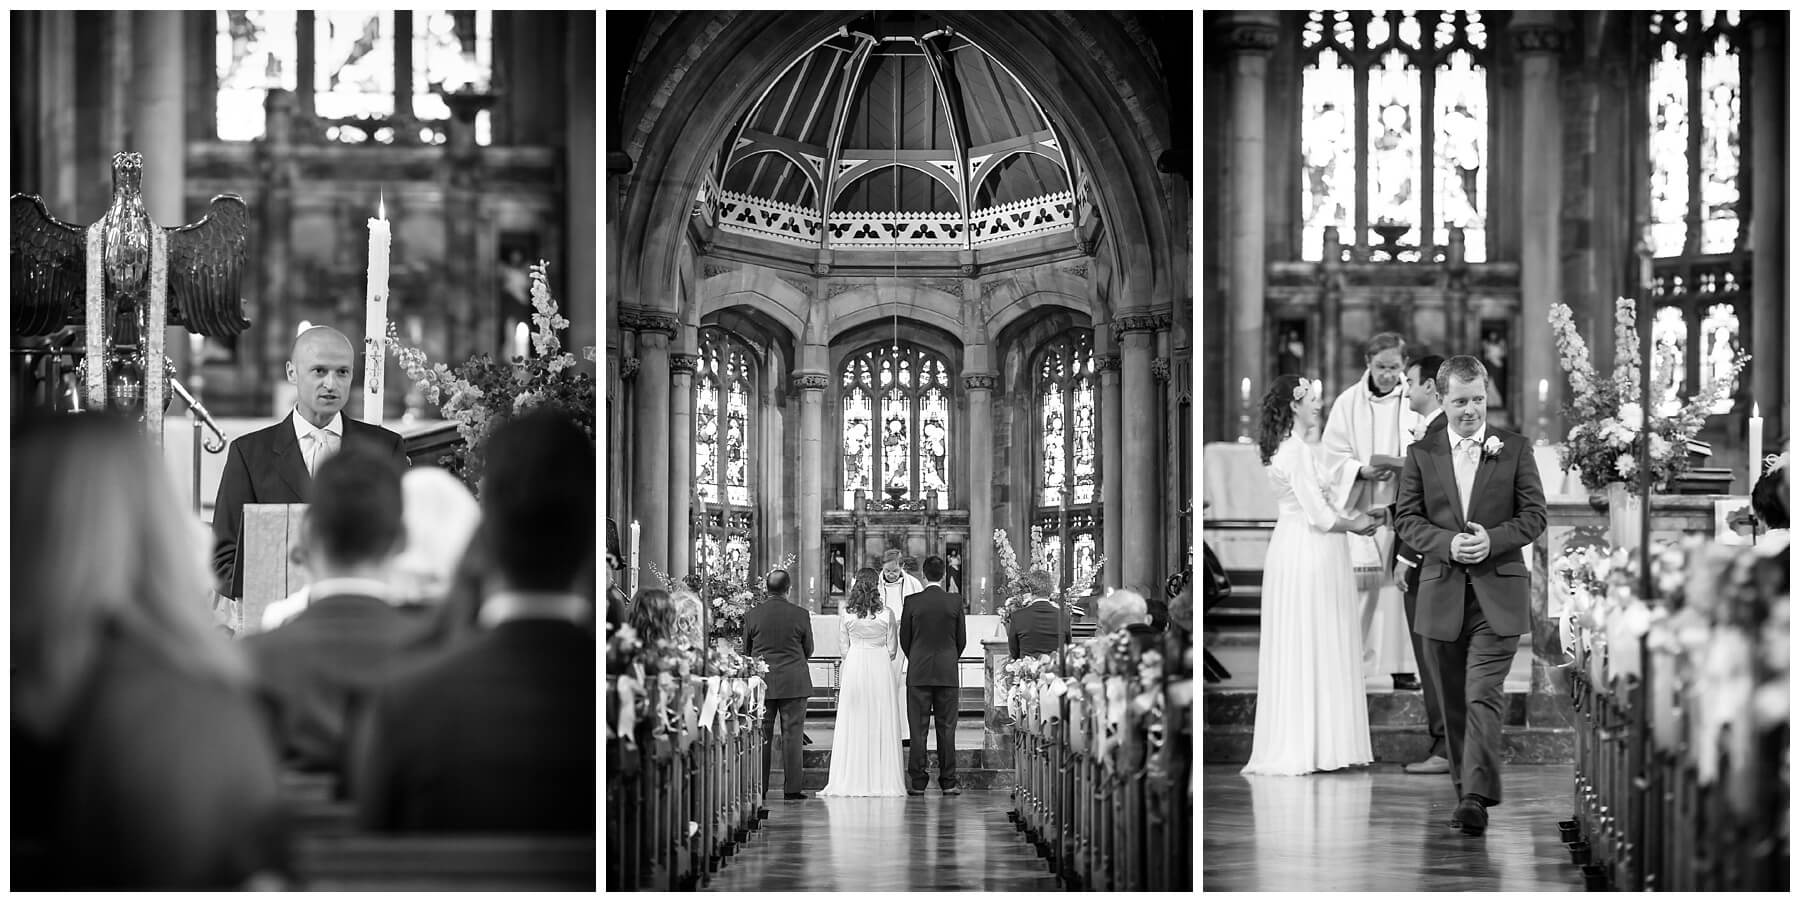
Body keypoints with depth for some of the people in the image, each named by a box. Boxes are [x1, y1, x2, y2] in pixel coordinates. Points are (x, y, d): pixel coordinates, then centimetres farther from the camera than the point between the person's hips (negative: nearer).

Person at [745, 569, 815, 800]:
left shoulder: (752, 615, -4)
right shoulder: (800, 615, -7)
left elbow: (746, 651, 6)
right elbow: (808, 650, 3)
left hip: (762, 683, 1)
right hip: (794, 683, -1)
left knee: (761, 736, 7)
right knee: (792, 734, 2)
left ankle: (759, 788, 8)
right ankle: (792, 788, 1)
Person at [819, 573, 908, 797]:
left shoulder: (846, 616, 3)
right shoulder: (887, 614, 1)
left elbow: (844, 648, 6)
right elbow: (892, 650, 3)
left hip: (854, 667, 0)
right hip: (881, 668, 0)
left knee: (852, 724, 3)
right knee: (881, 725, 3)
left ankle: (850, 781, 2)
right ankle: (882, 781, 2)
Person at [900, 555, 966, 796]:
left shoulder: (912, 602, -5)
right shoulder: (955, 602, -3)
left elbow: (904, 639, 1)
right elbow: (962, 639, 3)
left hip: (918, 673, -1)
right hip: (948, 673, 1)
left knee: (918, 728, 2)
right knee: (946, 728, 5)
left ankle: (918, 783, 1)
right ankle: (948, 782, 4)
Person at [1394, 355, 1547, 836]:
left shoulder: (1515, 449, 5)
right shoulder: (1421, 454, 8)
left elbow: (1534, 516, 3)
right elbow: (1407, 520, 5)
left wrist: (1492, 540, -14)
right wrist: (1448, 543, -13)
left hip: (1498, 592, -3)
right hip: (1441, 593, 3)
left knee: (1484, 696, -14)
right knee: (1453, 702, 9)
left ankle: (1476, 798, -21)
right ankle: (1466, 789, 20)